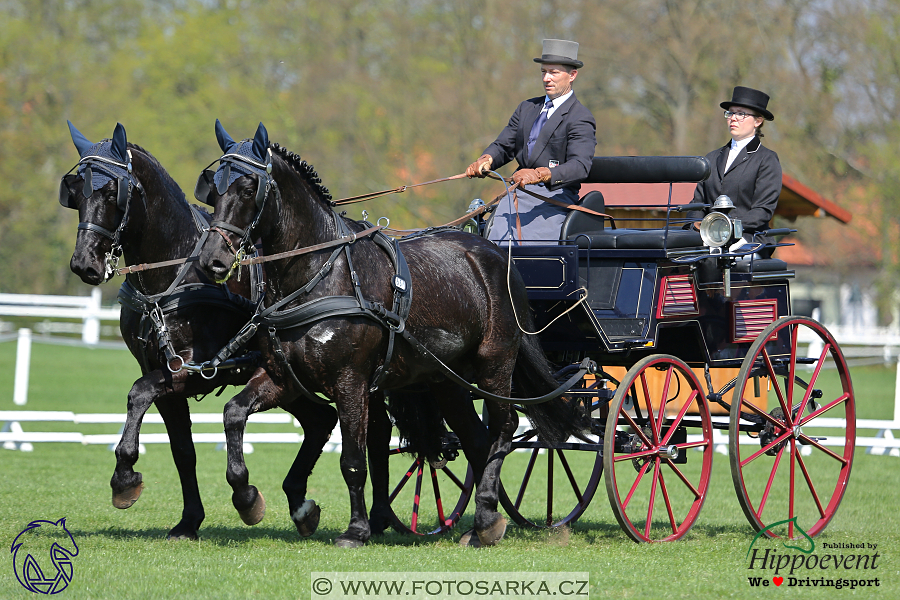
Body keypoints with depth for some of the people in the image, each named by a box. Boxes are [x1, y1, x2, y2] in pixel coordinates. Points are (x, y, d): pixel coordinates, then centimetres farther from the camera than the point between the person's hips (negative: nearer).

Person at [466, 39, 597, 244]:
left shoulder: (580, 118, -2)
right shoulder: (527, 108, 22)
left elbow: (580, 167, -17)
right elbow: (503, 146, 22)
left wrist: (540, 174, -33)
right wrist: (486, 160, -3)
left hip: (555, 197, -5)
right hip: (519, 193, 5)